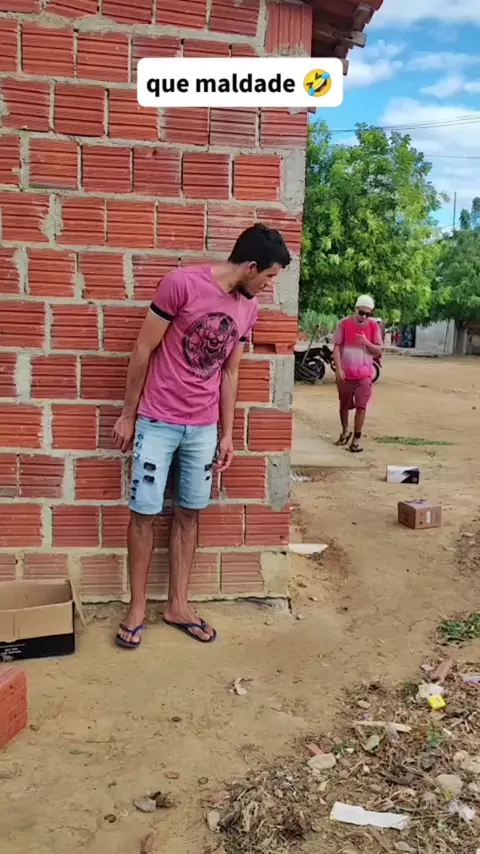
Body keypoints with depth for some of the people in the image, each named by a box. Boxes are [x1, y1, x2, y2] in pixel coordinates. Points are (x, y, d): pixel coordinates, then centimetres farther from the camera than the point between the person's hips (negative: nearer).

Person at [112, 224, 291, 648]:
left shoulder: (249, 307, 3)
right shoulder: (181, 283, -15)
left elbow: (230, 372, 10)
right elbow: (143, 350, -9)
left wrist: (227, 434, 10)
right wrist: (128, 414, -4)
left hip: (203, 428, 5)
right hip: (157, 422, -5)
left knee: (188, 513, 10)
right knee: (145, 512, 2)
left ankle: (178, 604, 23)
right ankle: (137, 606, 18)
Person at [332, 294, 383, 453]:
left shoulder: (374, 326, -3)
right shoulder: (344, 323, -6)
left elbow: (378, 350, 0)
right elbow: (337, 347, -6)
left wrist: (367, 343, -20)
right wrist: (338, 368, -15)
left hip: (364, 374, 0)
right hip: (345, 373, 1)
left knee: (361, 406, -7)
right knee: (344, 405, 15)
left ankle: (357, 438, 1)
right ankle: (345, 432, 36)